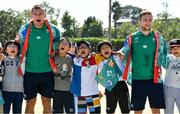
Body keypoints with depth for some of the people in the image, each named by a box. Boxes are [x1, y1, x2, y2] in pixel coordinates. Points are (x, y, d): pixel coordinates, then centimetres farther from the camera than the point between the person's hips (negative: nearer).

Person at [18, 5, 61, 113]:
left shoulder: (53, 30, -3)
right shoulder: (24, 30, -2)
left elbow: (57, 48, 13)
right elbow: (21, 50, 12)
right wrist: (22, 66, 11)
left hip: (47, 72, 0)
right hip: (29, 72, 0)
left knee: (47, 103, 8)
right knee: (30, 103, 7)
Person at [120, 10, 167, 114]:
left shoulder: (158, 37, 5)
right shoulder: (132, 39, 2)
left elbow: (164, 56, 12)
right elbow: (123, 56, 7)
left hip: (154, 79, 1)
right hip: (137, 79, -1)